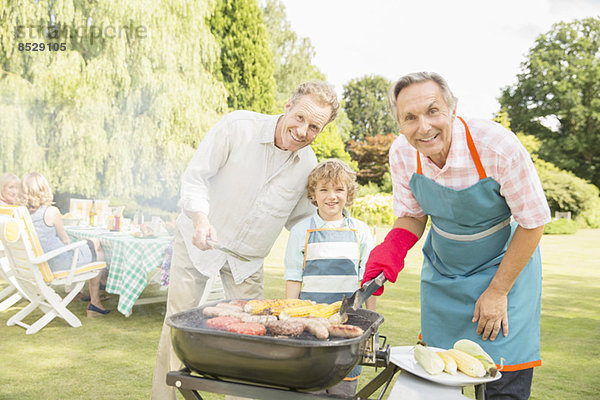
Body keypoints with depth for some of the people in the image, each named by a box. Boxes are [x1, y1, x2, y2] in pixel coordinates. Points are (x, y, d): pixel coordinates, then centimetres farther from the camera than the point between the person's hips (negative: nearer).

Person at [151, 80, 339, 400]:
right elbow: (195, 176, -15)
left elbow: (300, 219, 5)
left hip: (248, 257, 3)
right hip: (198, 241, -3)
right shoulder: (238, 126, -20)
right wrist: (201, 219, -32)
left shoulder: (308, 165, -7)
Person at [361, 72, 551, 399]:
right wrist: (391, 249, -24)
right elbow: (412, 216, -2)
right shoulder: (402, 154, -18)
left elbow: (533, 222, -18)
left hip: (505, 266, -3)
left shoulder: (499, 147, -30)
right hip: (441, 271, 4)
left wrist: (498, 291, -15)